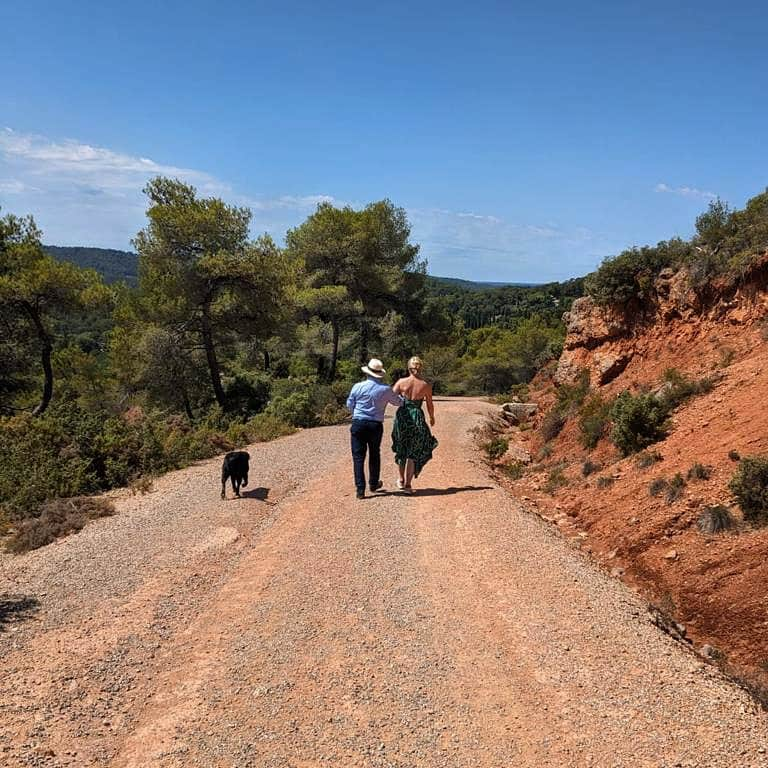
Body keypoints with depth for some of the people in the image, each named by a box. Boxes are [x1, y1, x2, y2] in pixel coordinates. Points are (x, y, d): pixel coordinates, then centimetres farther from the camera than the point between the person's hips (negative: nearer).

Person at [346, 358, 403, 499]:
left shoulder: (358, 386, -5)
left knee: (358, 456, 3)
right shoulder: (386, 389, -5)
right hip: (376, 425, 1)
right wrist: (401, 397, 35)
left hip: (359, 424, -1)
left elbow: (349, 405, 6)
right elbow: (398, 402, 12)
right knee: (374, 454, 19)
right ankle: (373, 484, 34)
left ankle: (360, 489, -3)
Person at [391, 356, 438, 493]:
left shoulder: (402, 382, -5)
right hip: (417, 418, -1)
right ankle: (408, 484, 5)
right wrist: (432, 418, 22)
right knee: (413, 453, 11)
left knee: (401, 450, 22)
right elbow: (430, 406, 5)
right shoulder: (426, 385, -3)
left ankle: (401, 480, 33)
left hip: (402, 416, 1)